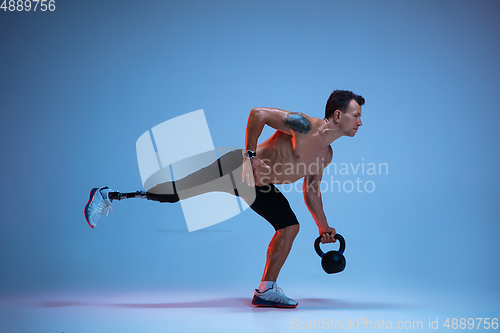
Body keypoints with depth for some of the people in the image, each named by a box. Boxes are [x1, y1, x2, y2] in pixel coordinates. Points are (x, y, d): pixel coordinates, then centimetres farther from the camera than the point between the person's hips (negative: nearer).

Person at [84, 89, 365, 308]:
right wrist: (250, 155, -24)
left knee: (290, 228, 3)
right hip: (238, 169, -9)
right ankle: (107, 195, 10)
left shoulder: (327, 154, 5)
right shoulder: (302, 125, -23)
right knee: (174, 192, -8)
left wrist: (324, 226, 15)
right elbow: (258, 113, -24)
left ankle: (266, 291, 14)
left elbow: (311, 190, 17)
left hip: (260, 186, 9)